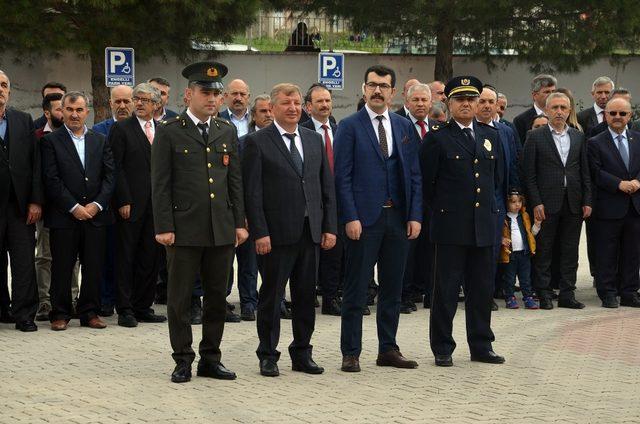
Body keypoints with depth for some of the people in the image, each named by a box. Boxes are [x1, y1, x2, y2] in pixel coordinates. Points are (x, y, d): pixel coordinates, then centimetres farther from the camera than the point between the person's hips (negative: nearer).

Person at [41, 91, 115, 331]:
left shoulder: (100, 141, 13)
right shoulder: (51, 141, 1)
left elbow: (109, 176, 7)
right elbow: (52, 180, -7)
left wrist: (97, 204, -7)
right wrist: (74, 207, -12)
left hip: (95, 213, 3)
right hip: (63, 216, -3)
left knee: (94, 266, 4)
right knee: (62, 267, 1)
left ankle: (90, 313, 13)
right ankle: (60, 314, 9)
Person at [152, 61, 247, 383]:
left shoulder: (227, 132, 12)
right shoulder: (169, 132, -2)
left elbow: (235, 180, 13)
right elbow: (160, 185, -4)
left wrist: (240, 222, 7)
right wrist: (164, 227, -10)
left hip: (222, 230, 4)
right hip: (184, 229, -4)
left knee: (217, 297, 8)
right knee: (180, 299, 1)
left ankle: (210, 359, 18)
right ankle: (183, 360, 10)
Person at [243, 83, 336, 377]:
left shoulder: (314, 140, 12)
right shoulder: (257, 142, -4)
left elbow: (327, 186, 13)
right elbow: (252, 192, -8)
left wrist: (329, 227, 5)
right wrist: (259, 232, -14)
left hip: (310, 231, 5)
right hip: (277, 232, -5)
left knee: (306, 295, 10)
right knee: (271, 296, 3)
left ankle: (302, 354, 19)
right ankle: (268, 356, 12)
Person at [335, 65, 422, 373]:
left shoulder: (404, 127, 11)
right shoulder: (350, 127, -2)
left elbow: (414, 174, 11)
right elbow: (342, 176, -6)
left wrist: (415, 215, 3)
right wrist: (350, 218, -14)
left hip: (398, 219, 5)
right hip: (364, 219, -5)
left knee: (392, 289, 10)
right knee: (356, 290, 0)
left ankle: (388, 349, 19)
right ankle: (351, 353, 6)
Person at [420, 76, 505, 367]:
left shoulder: (491, 136, 12)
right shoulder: (437, 139, -3)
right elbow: (426, 182, -2)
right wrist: (440, 208, 4)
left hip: (484, 225, 5)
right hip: (451, 225, -5)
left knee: (482, 289, 9)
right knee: (446, 290, 0)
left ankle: (481, 346, 18)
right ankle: (442, 349, 8)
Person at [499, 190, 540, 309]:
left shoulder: (525, 216, 11)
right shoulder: (503, 218, -4)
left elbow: (531, 233, 18)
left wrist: (536, 225, 1)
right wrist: (501, 239, -18)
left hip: (524, 252, 4)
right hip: (509, 253, -4)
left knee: (526, 278, 6)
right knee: (509, 278, 3)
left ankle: (528, 298, 10)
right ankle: (510, 298, 12)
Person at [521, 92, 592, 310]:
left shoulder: (578, 137, 11)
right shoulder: (535, 136, -1)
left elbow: (585, 171, 11)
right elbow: (529, 173, -4)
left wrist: (587, 201, 4)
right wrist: (536, 203, -11)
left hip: (573, 203, 4)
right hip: (547, 202, -4)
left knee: (570, 251, 6)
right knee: (544, 250, 1)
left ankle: (567, 295, 12)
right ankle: (544, 295, 8)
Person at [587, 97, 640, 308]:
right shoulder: (595, 143, -1)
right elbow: (596, 173, -9)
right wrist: (620, 184, -19)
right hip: (609, 208, -4)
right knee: (607, 253, 1)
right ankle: (608, 294, 9)